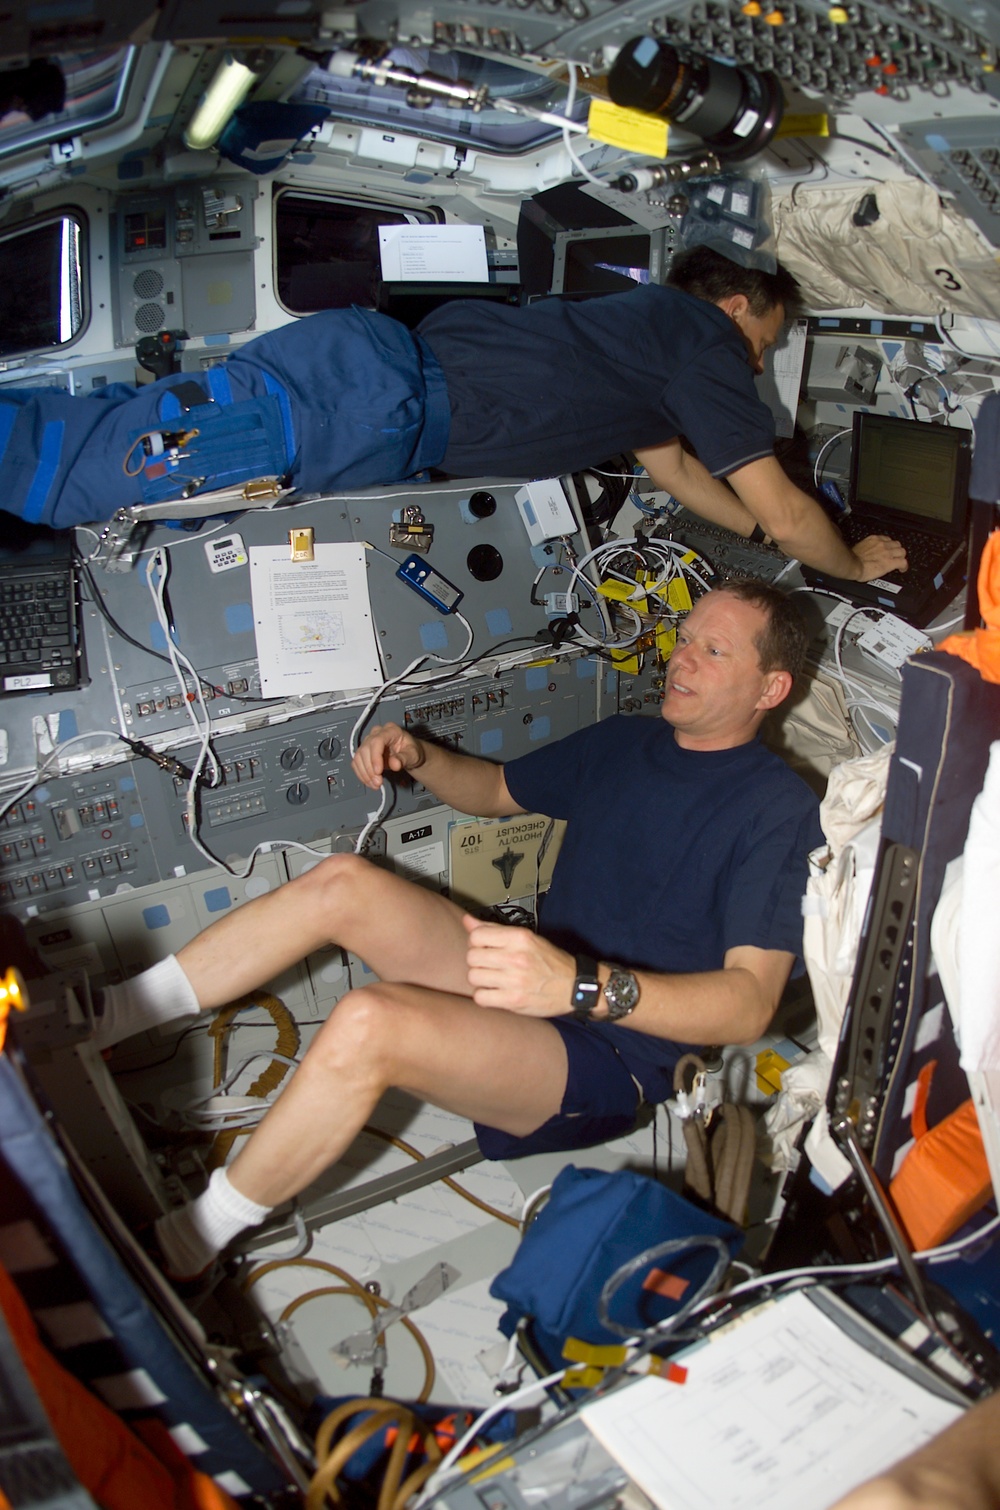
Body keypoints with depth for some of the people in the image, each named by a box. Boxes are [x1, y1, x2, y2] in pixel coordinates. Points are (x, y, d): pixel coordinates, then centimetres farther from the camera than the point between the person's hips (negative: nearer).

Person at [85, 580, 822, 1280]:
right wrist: (418, 758, 5)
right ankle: (115, 1014, 3)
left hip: (617, 1062, -8)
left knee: (367, 1023, -30)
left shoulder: (778, 808, -12)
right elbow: (496, 789, 28)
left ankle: (191, 1242, -10)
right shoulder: (623, 743, 12)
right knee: (342, 881, -8)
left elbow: (750, 1004, -23)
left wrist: (583, 985, -37)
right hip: (532, 983, 8)